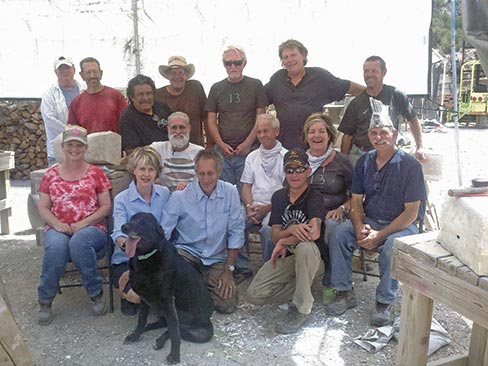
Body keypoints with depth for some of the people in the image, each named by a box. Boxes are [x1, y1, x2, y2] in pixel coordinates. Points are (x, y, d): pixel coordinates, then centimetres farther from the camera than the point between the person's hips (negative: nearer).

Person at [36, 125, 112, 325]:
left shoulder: (96, 173, 8)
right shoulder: (51, 174, 14)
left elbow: (106, 206, 3)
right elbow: (42, 207, 11)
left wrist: (83, 223, -12)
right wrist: (57, 223, -10)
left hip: (91, 229, -1)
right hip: (58, 229, 2)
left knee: (78, 242, -37)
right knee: (56, 246, -34)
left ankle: (96, 294, -15)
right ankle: (45, 301, -13)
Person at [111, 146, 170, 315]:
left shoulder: (164, 194, 2)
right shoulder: (121, 199, -7)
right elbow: (119, 231, -21)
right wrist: (124, 242, -43)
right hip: (126, 260, -2)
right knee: (137, 294, -26)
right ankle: (127, 294, 13)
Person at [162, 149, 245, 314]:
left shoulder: (230, 193, -7)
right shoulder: (179, 197, -11)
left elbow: (236, 232, -3)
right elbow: (163, 233, -10)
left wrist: (229, 269, -4)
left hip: (217, 259, 2)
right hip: (187, 251, -1)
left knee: (228, 304, -11)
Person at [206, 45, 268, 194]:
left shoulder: (255, 86, 4)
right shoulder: (216, 88, 10)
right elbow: (211, 120, 9)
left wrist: (248, 143, -9)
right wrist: (221, 144, -5)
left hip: (248, 150, -2)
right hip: (222, 150, 2)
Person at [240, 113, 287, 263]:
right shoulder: (252, 157, 20)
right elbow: (246, 186, 15)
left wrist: (267, 208, -13)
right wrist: (249, 207, -5)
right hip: (254, 206, 4)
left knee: (268, 228, -35)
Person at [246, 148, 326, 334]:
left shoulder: (314, 197, -9)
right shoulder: (279, 197, 8)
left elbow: (314, 233, -27)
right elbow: (275, 236, 1)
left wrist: (284, 242, -14)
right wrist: (291, 230, -21)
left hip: (310, 258, -5)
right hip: (283, 258, 5)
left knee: (305, 246, -41)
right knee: (253, 295, -14)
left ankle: (302, 310, -25)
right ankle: (302, 286, 7)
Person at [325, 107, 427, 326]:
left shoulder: (410, 165, -11)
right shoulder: (364, 162, 5)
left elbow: (411, 212, -15)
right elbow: (356, 201, 6)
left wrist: (380, 235, -22)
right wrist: (359, 227, -14)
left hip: (401, 225, -4)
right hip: (369, 221, 5)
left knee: (391, 245, -35)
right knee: (338, 233, -20)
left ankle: (385, 301, -14)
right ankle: (344, 292, -9)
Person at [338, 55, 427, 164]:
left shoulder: (396, 96, 3)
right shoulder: (356, 103, 4)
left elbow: (413, 120, 14)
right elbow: (347, 136, 6)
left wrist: (420, 147, 9)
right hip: (359, 154, 1)